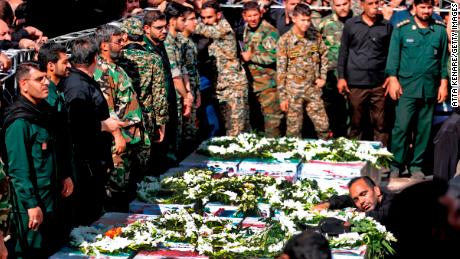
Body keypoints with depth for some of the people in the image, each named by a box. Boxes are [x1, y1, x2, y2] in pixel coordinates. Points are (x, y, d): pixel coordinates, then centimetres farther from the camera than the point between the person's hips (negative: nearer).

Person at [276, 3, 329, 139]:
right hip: (293, 91, -3)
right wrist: (282, 97, -9)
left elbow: (324, 56, 16)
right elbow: (281, 70, -8)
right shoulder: (285, 40, -10)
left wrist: (323, 77, 5)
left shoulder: (315, 36, 0)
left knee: (323, 126, 7)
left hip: (313, 90, 3)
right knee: (294, 129, 5)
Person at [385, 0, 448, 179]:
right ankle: (396, 165, 5)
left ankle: (416, 165, 16)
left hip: (430, 87, 2)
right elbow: (394, 56, 0)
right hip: (407, 87, -2)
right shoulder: (402, 28, 0)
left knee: (424, 129, 7)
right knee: (402, 127, -5)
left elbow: (444, 58, 9)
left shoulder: (440, 29, 5)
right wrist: (393, 79, -8)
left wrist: (443, 83, 5)